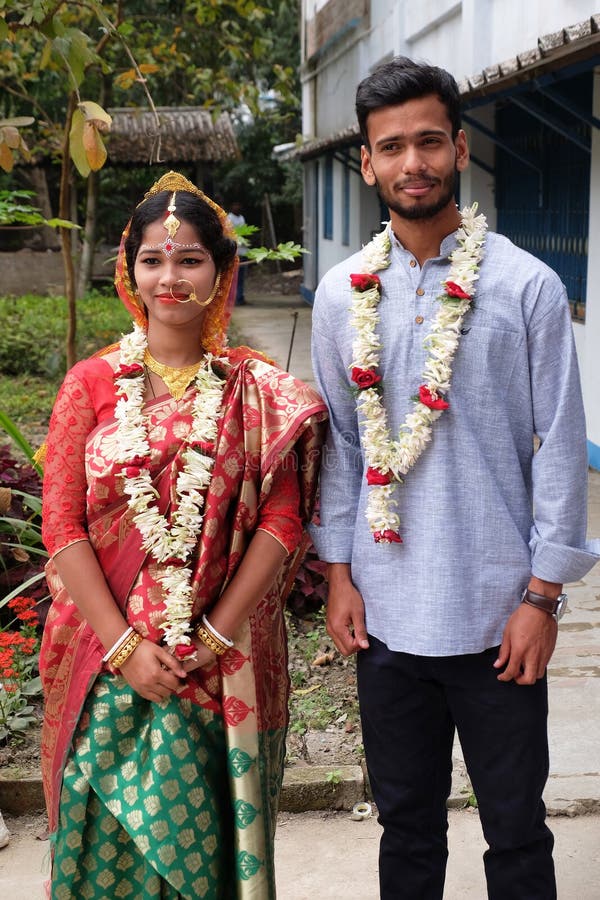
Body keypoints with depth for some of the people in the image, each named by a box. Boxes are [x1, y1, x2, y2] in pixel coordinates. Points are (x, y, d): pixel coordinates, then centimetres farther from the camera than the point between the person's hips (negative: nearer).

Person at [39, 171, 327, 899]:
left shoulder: (259, 392, 1)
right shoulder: (91, 384, 1)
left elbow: (282, 521, -4)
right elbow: (62, 525, -4)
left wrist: (214, 637, -12)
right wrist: (124, 646, -11)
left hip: (226, 665, 0)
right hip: (111, 662, 0)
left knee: (207, 833, 8)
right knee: (114, 832, 8)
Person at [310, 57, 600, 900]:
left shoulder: (528, 286, -6)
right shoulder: (345, 293, 4)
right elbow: (340, 442, 8)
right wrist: (339, 574, 5)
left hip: (498, 615, -2)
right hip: (386, 610, 3)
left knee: (516, 828, 10)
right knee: (405, 820, 18)